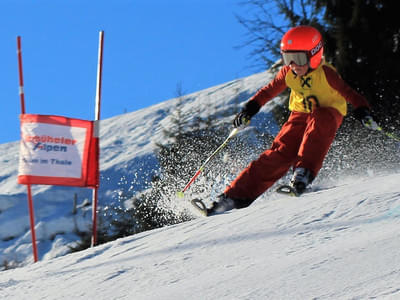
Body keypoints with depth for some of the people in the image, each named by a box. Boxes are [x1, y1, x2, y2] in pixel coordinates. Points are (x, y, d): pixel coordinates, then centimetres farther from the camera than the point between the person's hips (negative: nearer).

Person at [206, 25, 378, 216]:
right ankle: (237, 196, -18)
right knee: (280, 152, -17)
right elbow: (269, 91, 9)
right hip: (300, 114, 3)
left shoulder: (325, 74, -20)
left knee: (318, 119, -39)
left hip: (328, 114, -3)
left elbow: (348, 93, -24)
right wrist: (250, 109, 3)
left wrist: (362, 111, -41)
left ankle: (304, 172, -40)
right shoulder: (288, 73, -6)